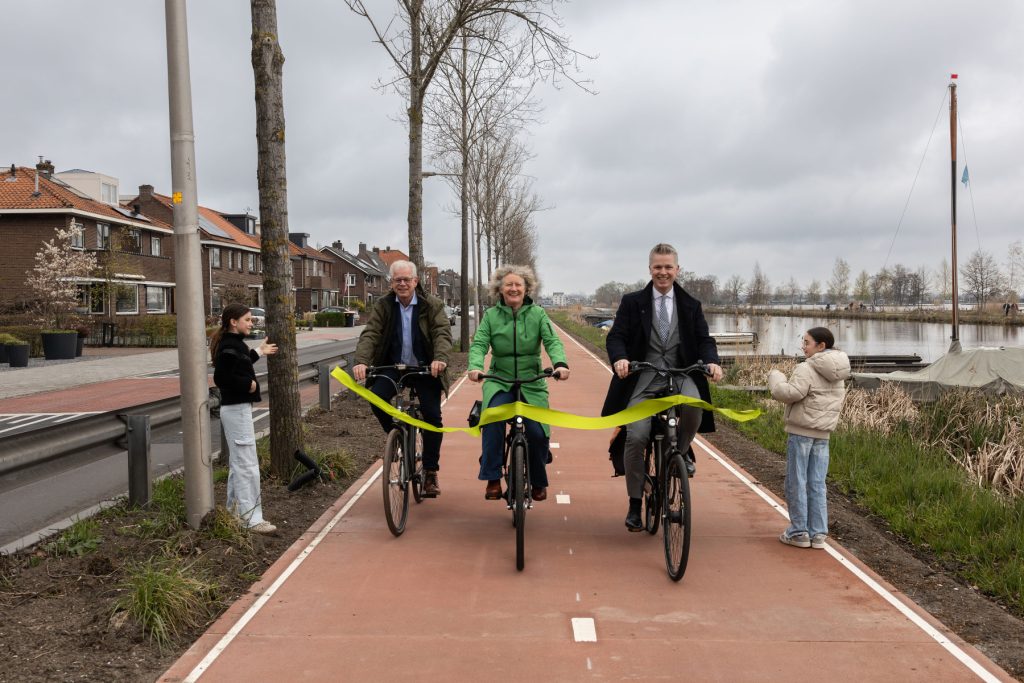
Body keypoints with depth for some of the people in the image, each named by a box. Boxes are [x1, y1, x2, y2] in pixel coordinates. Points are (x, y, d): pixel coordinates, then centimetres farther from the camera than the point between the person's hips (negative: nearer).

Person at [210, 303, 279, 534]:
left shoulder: (232, 343, 11)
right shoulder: (230, 346, -19)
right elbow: (221, 377, -27)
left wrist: (259, 352, 27)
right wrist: (248, 384, -18)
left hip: (236, 408, 11)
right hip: (236, 409, -11)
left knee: (237, 463, 17)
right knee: (247, 465, -8)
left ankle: (235, 511, 27)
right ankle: (252, 518, -4)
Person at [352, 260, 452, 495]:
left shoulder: (432, 305, -2)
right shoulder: (383, 306, 2)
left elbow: (442, 333, -15)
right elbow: (370, 334, -10)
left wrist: (440, 358, -35)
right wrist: (361, 361, -28)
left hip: (425, 369, -1)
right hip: (392, 367, 1)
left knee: (432, 414, -12)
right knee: (376, 397, -26)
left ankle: (430, 472, 4)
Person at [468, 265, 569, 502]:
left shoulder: (538, 314, 5)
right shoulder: (490, 315, 5)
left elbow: (552, 341, -7)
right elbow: (479, 344, -5)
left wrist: (560, 363, -28)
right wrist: (475, 366, -27)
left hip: (532, 383, 0)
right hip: (499, 381, 0)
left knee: (538, 432, -14)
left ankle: (538, 482, 15)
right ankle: (492, 479, -20)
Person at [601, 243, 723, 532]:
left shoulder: (691, 306, 13)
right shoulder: (632, 302, 7)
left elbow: (704, 339, 6)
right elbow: (615, 336, -2)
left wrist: (712, 361, -16)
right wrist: (620, 358, -24)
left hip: (680, 373, 1)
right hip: (643, 377, -1)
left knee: (694, 404, -33)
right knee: (635, 437, -13)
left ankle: (681, 451, 0)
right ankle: (635, 503, 6)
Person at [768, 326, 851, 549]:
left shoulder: (807, 369, -16)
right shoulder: (838, 375, 12)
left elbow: (790, 393, -24)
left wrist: (775, 377, -9)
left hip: (801, 431, -7)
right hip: (823, 434, 7)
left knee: (796, 482, 2)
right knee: (817, 484, 10)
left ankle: (799, 532, 7)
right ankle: (818, 533, 11)